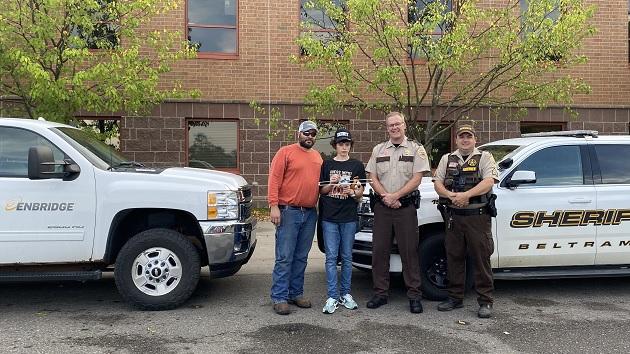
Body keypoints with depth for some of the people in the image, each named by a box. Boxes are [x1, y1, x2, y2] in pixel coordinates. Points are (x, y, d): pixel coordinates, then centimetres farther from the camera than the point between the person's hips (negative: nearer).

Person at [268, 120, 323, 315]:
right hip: (288, 211, -6)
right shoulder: (286, 152, -2)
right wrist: (274, 206, -16)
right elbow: (274, 179, -9)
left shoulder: (317, 156, 17)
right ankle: (279, 298, 1)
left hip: (310, 213, 6)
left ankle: (296, 293, 22)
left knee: (301, 258, 12)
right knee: (284, 257, -5)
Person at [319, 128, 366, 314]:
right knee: (331, 257, -1)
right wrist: (331, 183, -10)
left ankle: (345, 294, 18)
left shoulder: (357, 165, 7)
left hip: (349, 217, 0)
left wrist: (352, 192, -13)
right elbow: (321, 190, 10)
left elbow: (360, 192, 8)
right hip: (329, 216, 0)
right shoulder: (327, 164, 8)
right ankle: (332, 297, 3)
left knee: (347, 257, 7)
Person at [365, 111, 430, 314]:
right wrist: (385, 196, -8)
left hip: (406, 206, -3)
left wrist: (395, 196, -13)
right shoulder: (378, 150, 13)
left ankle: (414, 295, 7)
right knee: (379, 250, 5)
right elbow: (372, 178, 8)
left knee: (409, 251, -1)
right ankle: (380, 293, 14)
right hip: (382, 206, 3)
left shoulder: (416, 149, 4)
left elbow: (416, 178, -5)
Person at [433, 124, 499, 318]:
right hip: (453, 216, 4)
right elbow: (437, 183, 7)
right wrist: (450, 195, -13)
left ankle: (485, 302, 8)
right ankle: (455, 298, 21)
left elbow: (488, 182, -11)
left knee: (481, 258, -1)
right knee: (454, 258, 9)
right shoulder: (447, 159, 15)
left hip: (478, 216, -4)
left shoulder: (485, 157, 4)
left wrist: (466, 195, -22)